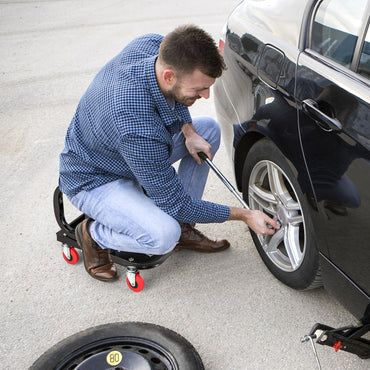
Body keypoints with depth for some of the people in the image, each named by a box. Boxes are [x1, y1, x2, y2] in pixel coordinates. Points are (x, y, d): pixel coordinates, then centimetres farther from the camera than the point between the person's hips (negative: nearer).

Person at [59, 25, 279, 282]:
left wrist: (188, 131, -10)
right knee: (163, 237, -31)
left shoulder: (155, 45, -20)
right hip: (94, 180, -8)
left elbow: (173, 97, 6)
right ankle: (92, 233, 0)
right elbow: (175, 203, -28)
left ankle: (183, 228, 6)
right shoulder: (140, 131, -41)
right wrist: (244, 215, -20)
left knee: (209, 129, -1)